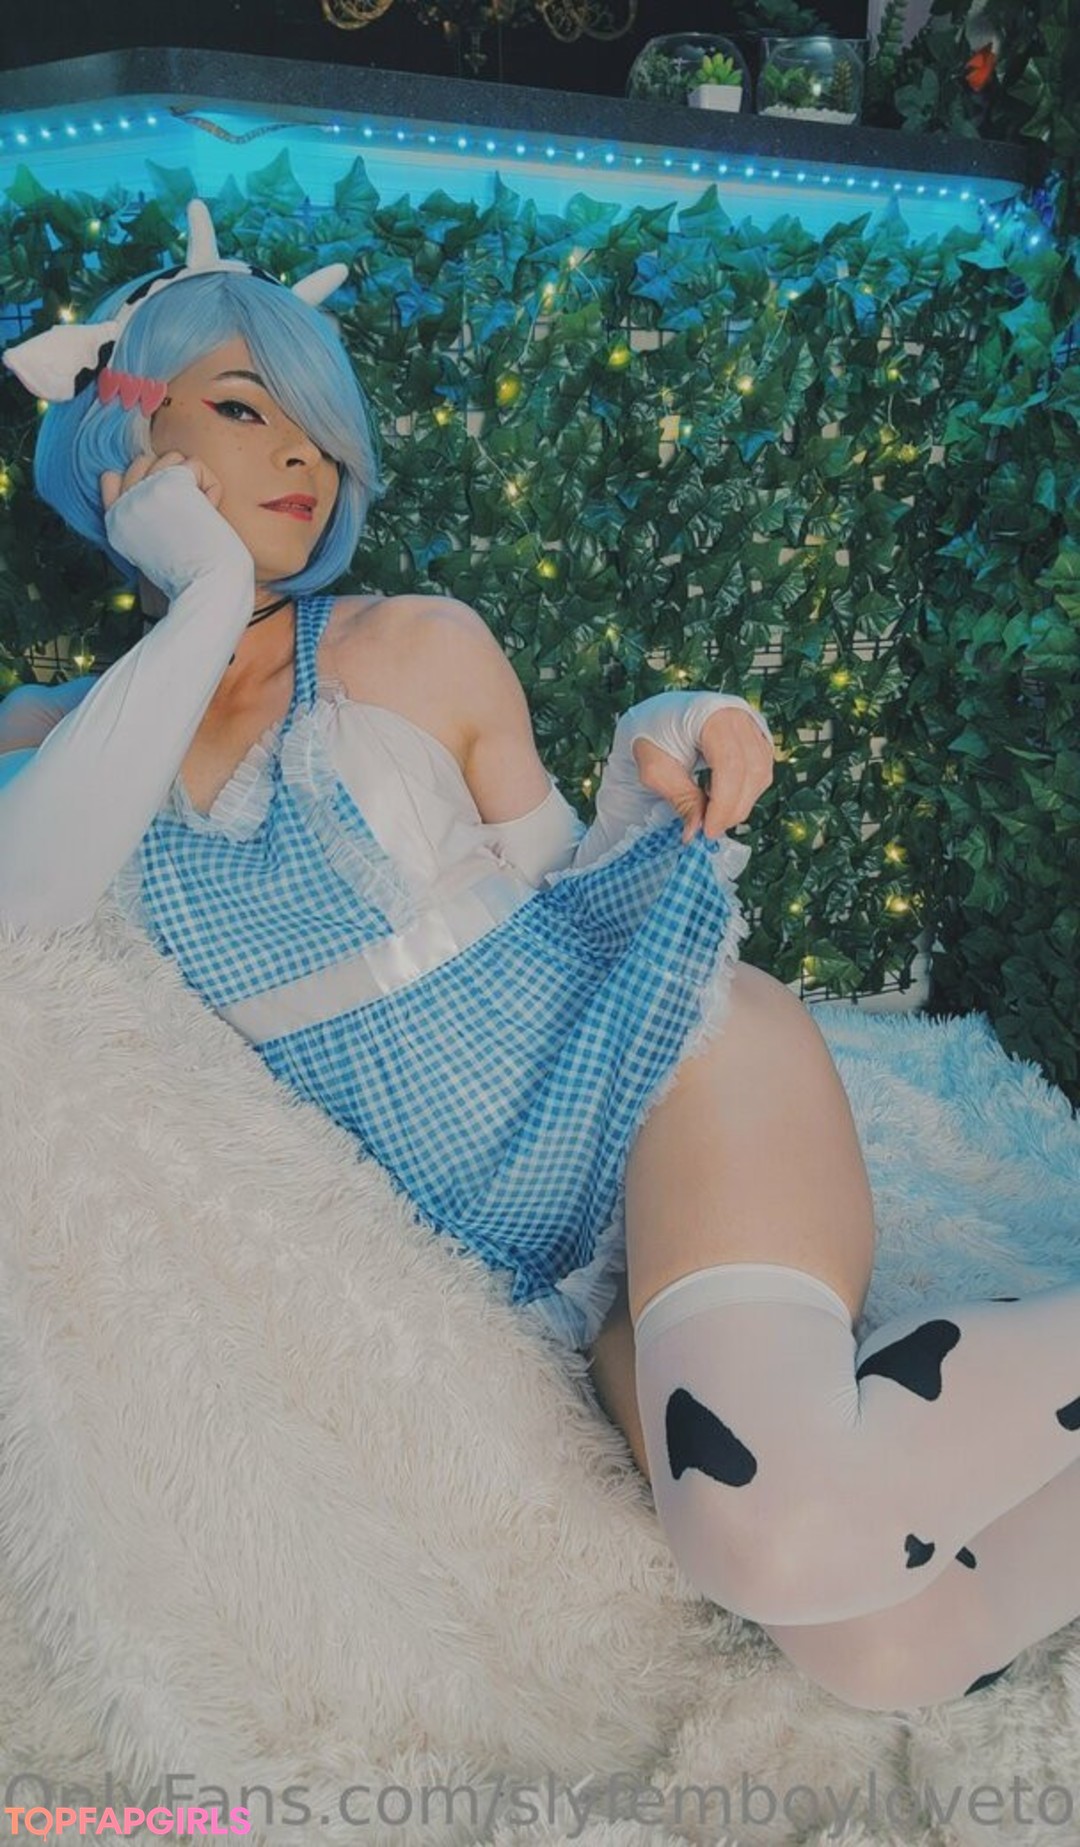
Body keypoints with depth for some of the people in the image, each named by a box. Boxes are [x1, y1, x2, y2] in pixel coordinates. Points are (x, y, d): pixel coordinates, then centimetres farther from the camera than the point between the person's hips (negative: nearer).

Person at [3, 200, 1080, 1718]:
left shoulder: (418, 650, -1)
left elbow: (559, 892, 8)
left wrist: (655, 775, -12)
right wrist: (209, 599, -13)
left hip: (665, 1067, -1)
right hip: (534, 1249, 2)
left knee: (788, 1534, -28)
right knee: (878, 1654, -16)